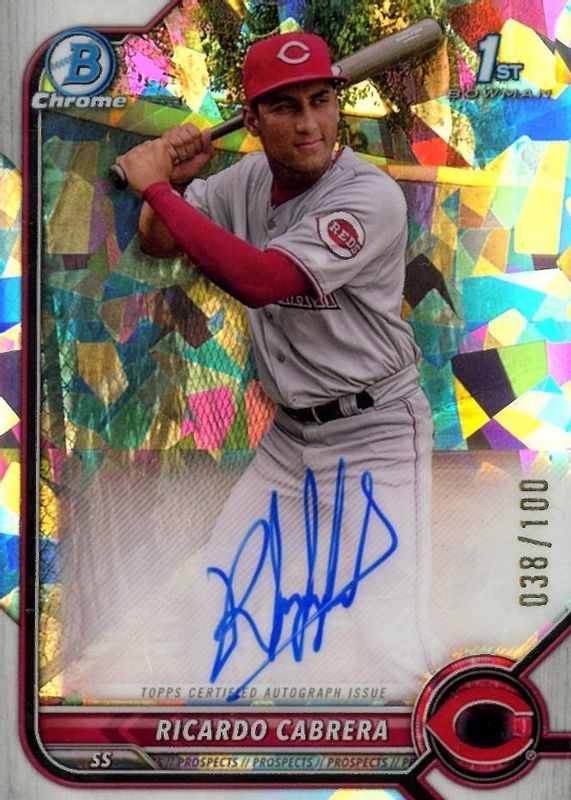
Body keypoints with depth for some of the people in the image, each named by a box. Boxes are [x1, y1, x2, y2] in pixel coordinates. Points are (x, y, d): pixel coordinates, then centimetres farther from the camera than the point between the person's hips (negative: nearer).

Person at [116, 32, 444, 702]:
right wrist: (173, 179, -10)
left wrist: (155, 186, -26)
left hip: (375, 437, -6)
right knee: (221, 625, 13)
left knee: (391, 660, -12)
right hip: (288, 434, 7)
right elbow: (157, 244, 11)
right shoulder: (249, 178, 1)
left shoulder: (371, 197, -22)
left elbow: (258, 279, -34)